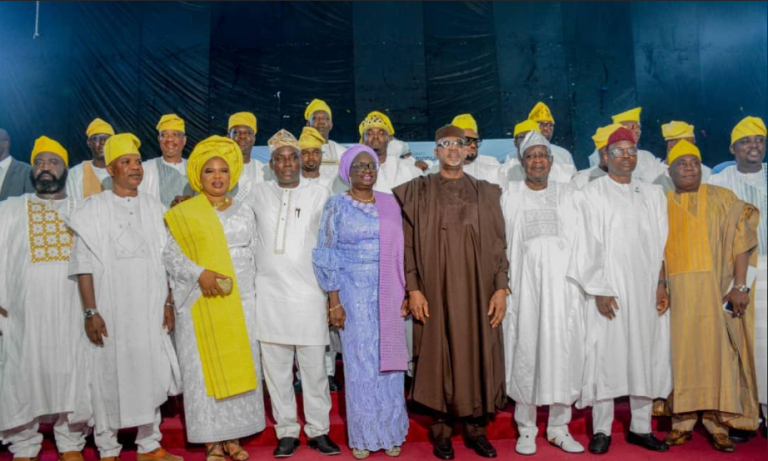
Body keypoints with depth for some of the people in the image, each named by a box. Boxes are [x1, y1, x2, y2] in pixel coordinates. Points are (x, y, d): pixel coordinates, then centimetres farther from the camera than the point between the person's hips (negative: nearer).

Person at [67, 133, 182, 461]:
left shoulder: (154, 207, 10)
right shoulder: (93, 209, 0)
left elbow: (164, 259, 10)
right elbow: (84, 264, -5)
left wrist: (168, 303, 5)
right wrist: (90, 312, -11)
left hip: (150, 309, 3)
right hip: (110, 309, -3)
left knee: (150, 375, 8)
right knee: (109, 378, 3)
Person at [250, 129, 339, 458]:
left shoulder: (319, 194, 2)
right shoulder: (259, 194, 8)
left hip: (308, 292, -2)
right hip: (269, 294, 2)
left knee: (314, 368, 4)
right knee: (276, 369, 8)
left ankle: (318, 430, 19)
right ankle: (286, 431, 21)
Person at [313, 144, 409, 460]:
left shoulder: (390, 204, 7)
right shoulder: (337, 206, -1)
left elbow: (399, 251, 10)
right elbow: (328, 258, -4)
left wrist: (405, 292, 3)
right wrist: (335, 303, -10)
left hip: (389, 294, 3)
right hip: (354, 293, -3)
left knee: (389, 360, 8)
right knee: (359, 362, 4)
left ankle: (390, 431, 24)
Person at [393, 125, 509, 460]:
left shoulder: (486, 193, 10)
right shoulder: (418, 191, 5)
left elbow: (498, 243, 7)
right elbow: (409, 243, 0)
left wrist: (501, 287, -2)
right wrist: (412, 288, -8)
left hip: (476, 290, 2)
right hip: (435, 290, -1)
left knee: (477, 355, 5)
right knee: (439, 356, 3)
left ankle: (475, 427, 19)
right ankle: (442, 429, 17)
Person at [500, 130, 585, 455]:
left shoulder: (567, 194, 12)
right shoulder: (510, 196, 8)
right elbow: (501, 243, 3)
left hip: (562, 284, 2)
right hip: (525, 283, -1)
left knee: (563, 351, 2)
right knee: (525, 351, 0)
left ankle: (559, 427, 15)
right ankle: (526, 429, 11)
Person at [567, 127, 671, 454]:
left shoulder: (652, 195, 13)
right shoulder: (592, 194, 0)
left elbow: (660, 244, 11)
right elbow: (589, 245, -6)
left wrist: (661, 285, 2)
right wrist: (599, 290, -12)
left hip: (645, 288, 4)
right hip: (609, 289, -4)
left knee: (646, 355, 7)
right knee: (605, 356, -2)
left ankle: (641, 427, 19)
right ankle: (602, 430, 9)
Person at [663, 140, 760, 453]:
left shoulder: (723, 198, 8)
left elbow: (740, 239, 0)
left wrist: (740, 285, -10)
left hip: (715, 288, -1)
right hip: (676, 291, 1)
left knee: (717, 349, -2)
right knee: (681, 351, 0)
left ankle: (718, 424, 6)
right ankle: (682, 421, 6)